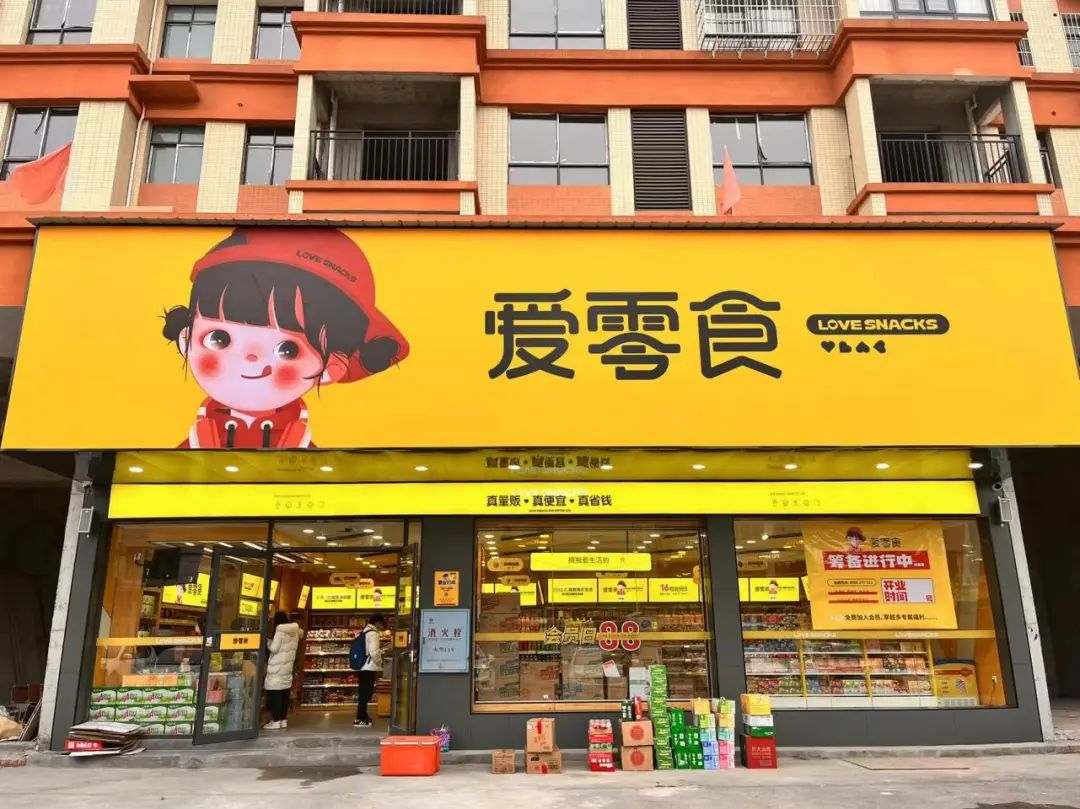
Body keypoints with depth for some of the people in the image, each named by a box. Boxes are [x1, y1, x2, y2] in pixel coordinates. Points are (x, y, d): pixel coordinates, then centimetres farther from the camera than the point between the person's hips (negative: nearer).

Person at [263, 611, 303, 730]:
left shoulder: (280, 631, -14)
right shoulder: (295, 632, 7)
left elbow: (274, 648, -15)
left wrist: (269, 642, 3)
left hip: (277, 667, -7)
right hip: (288, 665, 7)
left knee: (275, 694, -3)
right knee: (285, 694, 11)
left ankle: (276, 721, -3)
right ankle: (284, 720, 14)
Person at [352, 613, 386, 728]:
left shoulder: (364, 632, 15)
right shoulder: (373, 633, -13)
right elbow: (374, 653, -20)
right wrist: (380, 664, -6)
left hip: (361, 667, 9)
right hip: (369, 668, -9)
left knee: (363, 693, 15)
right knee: (366, 694, -4)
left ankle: (362, 716, 23)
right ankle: (360, 719, -3)